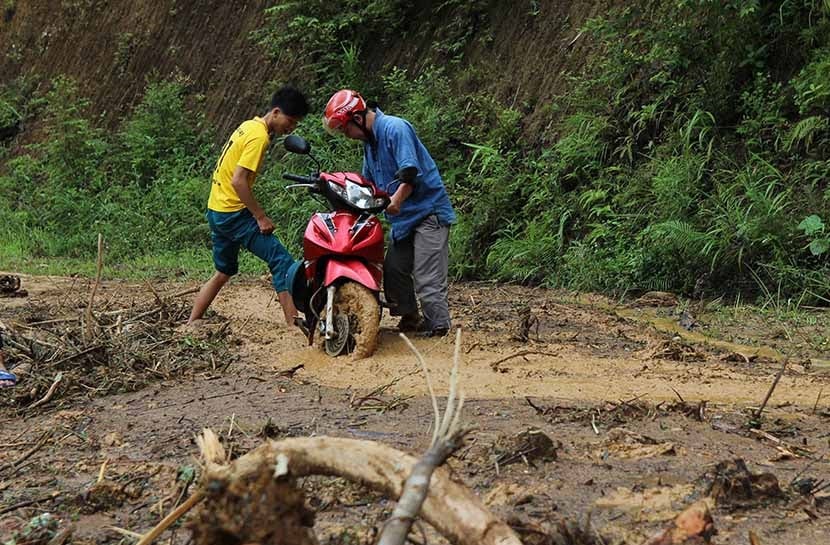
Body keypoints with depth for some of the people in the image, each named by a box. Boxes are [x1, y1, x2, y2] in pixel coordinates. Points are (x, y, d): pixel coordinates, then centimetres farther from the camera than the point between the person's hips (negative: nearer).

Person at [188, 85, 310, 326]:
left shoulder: (249, 126, 12)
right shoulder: (259, 136, -17)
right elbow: (238, 181, -23)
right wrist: (261, 216, -16)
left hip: (216, 209, 10)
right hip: (234, 213, -10)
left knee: (223, 273, 22)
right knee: (281, 261, -10)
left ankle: (191, 324, 26)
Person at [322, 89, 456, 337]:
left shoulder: (395, 128, -16)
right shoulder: (370, 141, 15)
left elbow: (411, 172, -27)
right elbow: (366, 183, 23)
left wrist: (396, 200, -38)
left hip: (428, 211, -10)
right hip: (404, 216, 10)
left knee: (426, 277, -12)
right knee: (393, 269, 10)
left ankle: (438, 325, -6)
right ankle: (409, 318, 23)